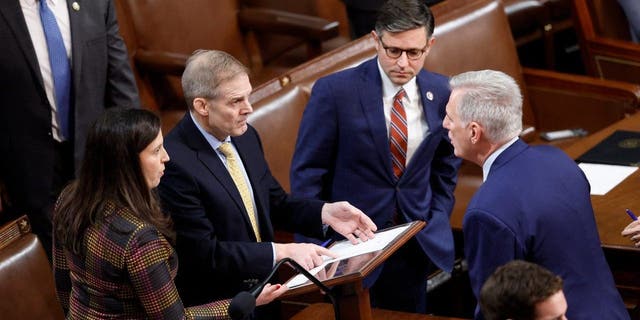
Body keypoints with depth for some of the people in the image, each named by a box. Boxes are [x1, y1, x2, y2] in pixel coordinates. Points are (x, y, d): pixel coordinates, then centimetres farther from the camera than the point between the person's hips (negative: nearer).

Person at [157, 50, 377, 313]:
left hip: (266, 286, 7)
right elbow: (205, 253, -19)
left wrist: (325, 213, -3)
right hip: (217, 304, -7)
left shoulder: (245, 136, 4)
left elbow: (276, 204, 15)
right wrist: (282, 251, -21)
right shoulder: (174, 163, -19)